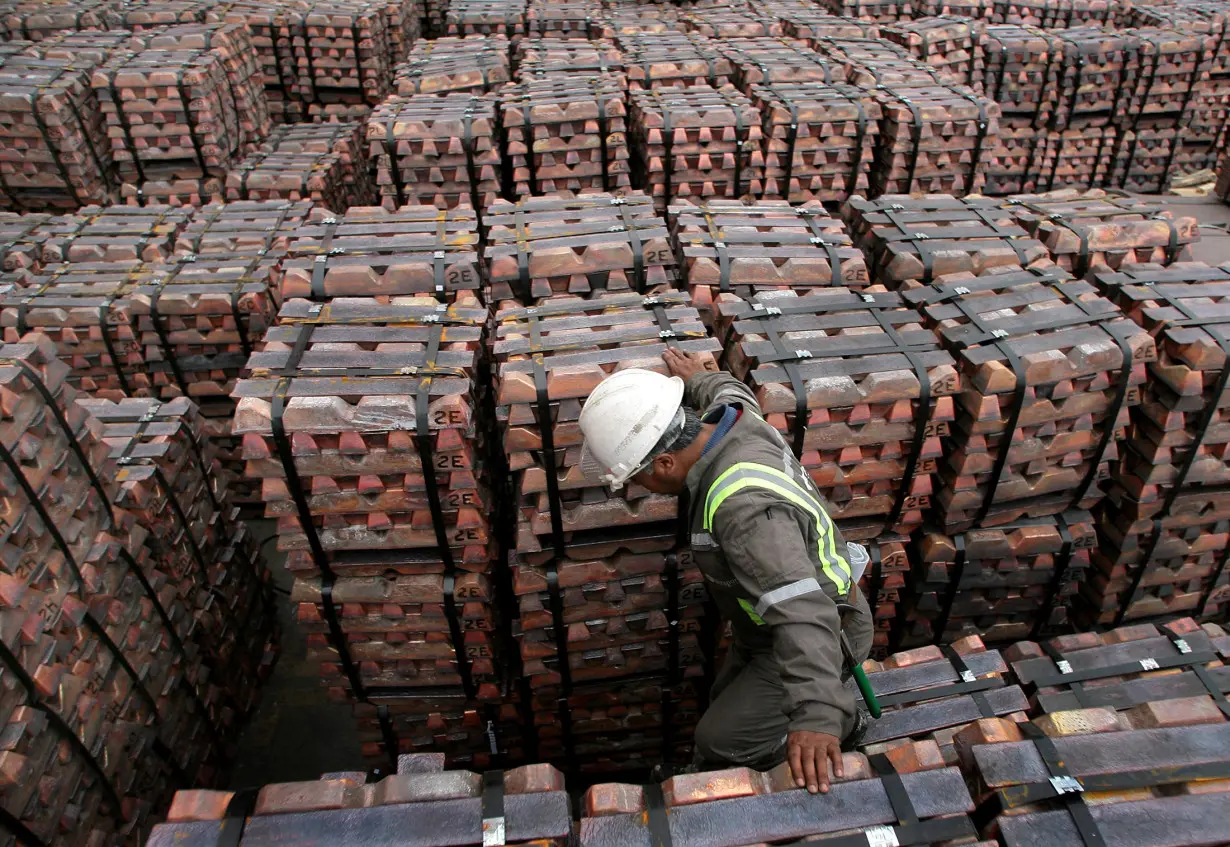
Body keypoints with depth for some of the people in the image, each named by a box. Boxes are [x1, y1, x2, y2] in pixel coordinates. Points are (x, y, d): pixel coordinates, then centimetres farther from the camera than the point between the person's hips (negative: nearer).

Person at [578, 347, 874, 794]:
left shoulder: (743, 506, -40)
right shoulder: (732, 416, -12)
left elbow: (801, 611, -47)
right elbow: (729, 391, 14)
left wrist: (817, 716, -56)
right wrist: (696, 379, 33)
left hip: (816, 637, -9)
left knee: (720, 744, -5)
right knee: (727, 706, 21)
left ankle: (839, 719, 15)